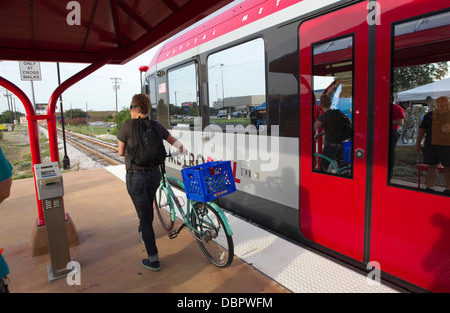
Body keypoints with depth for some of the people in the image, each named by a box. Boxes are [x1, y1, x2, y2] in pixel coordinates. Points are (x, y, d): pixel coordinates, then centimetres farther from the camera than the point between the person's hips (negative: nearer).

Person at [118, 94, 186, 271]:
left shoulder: (128, 125, -10)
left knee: (144, 216, 2)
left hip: (136, 176, -5)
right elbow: (176, 143, 9)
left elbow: (121, 152, -2)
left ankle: (153, 260, 9)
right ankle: (144, 232, 55)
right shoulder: (156, 126, 2)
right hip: (154, 174, 5)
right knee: (148, 207, 29)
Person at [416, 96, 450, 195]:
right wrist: (418, 144, 11)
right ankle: (430, 186, 15)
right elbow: (422, 130, 13)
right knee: (432, 166, 8)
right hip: (431, 145, 2)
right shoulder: (429, 115, 10)